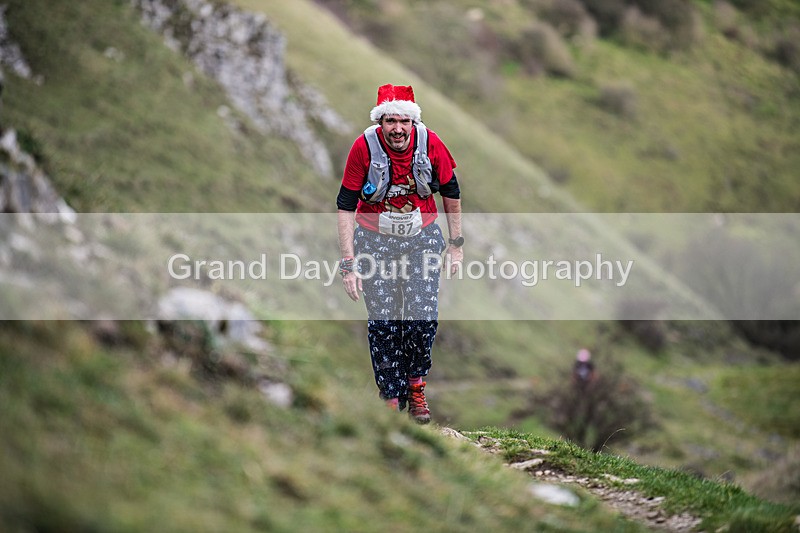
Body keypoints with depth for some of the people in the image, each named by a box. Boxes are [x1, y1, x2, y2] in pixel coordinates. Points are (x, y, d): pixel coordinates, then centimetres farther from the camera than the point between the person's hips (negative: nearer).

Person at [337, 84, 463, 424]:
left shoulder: (430, 144, -14)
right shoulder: (364, 147, -19)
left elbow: (451, 193, 2)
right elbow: (345, 206, -14)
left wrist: (456, 245, 3)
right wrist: (349, 263, -19)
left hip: (423, 237, 1)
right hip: (375, 241, -1)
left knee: (423, 319, -6)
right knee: (383, 322, -3)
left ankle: (416, 388, 17)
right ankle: (392, 399, 10)